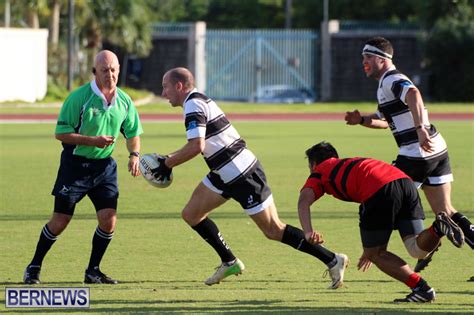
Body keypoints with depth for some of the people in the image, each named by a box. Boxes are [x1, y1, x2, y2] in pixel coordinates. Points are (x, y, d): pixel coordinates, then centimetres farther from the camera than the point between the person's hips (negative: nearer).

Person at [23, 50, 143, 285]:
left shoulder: (124, 101, 1)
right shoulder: (79, 97, -14)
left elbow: (133, 133, 14)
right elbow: (61, 133, -13)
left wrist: (134, 155, -5)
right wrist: (92, 140, -22)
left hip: (104, 166, 4)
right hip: (75, 165, -4)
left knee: (108, 220, -8)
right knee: (60, 222, -2)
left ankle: (93, 271, 9)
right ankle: (34, 268, 16)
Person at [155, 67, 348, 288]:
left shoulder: (193, 106, -16)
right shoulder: (199, 102, 15)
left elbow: (196, 146, -27)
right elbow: (200, 144, 24)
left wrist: (167, 164, -15)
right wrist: (169, 159, 16)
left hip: (242, 176, -10)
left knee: (274, 230, -7)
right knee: (191, 214, 11)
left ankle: (332, 260, -4)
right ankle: (229, 262, 19)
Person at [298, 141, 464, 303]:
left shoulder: (320, 172, 24)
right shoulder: (352, 163, 42)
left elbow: (304, 200, 3)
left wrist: (308, 232, -12)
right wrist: (372, 247, 51)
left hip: (380, 192, -6)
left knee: (375, 254, 9)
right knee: (417, 249, 2)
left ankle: (422, 289, 0)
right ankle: (439, 228, -27)